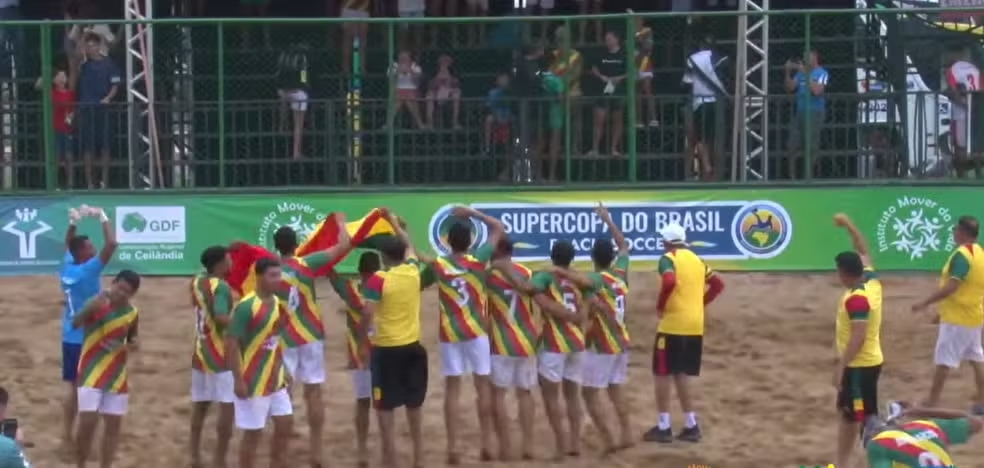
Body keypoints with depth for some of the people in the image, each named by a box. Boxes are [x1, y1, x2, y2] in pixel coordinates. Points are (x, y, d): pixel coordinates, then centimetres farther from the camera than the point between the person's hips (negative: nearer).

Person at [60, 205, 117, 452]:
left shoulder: (67, 267, 1)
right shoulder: (88, 270, -19)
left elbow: (69, 244, 23)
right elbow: (111, 244, -26)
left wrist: (73, 222, 12)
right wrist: (102, 217, -15)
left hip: (70, 338, 8)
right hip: (86, 339, -8)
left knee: (74, 387, 15)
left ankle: (67, 437, 19)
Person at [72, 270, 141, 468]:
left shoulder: (132, 312, 2)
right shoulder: (96, 305, -14)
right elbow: (74, 323, -32)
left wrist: (129, 346, -7)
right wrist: (91, 308, -52)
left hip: (117, 376, 5)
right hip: (91, 374, -5)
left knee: (114, 424, 5)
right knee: (88, 422, -10)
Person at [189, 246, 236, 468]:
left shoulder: (197, 281, 7)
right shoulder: (221, 287, -18)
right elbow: (222, 319, -30)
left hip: (201, 353, 8)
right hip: (221, 356, -8)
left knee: (200, 405, 13)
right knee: (227, 406, -3)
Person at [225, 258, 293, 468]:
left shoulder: (278, 302, 5)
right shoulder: (246, 306, -21)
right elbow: (231, 343, -21)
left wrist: (283, 369, 16)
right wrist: (238, 380, -23)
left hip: (275, 379, 8)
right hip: (253, 381, -8)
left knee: (285, 424, 11)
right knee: (253, 433, 1)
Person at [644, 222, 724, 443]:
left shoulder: (668, 259, -9)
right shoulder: (696, 260, 14)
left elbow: (669, 282, -28)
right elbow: (718, 284, 16)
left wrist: (660, 306, -14)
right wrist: (700, 303, 14)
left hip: (672, 325, -7)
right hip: (695, 327, 7)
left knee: (662, 374, 2)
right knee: (681, 375, 16)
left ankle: (663, 428, 2)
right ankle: (691, 426, 13)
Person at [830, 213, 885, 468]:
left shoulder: (856, 298, -24)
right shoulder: (871, 280, 2)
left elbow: (858, 337, -28)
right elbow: (863, 252, 19)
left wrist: (841, 365, -27)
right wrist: (849, 226, 18)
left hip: (859, 364, -10)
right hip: (867, 361, 10)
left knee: (866, 417, -5)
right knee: (848, 413, 18)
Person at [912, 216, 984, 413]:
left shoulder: (961, 255, -18)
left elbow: (951, 287, -26)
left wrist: (925, 303, -23)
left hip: (956, 317, -9)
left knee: (944, 361, -4)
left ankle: (932, 403, -2)